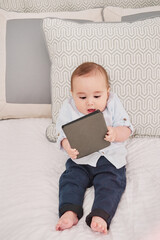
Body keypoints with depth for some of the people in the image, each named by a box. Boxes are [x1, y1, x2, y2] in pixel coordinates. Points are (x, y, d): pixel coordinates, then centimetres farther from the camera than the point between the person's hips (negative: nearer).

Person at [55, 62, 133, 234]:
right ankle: (69, 212, -24)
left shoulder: (113, 105, -6)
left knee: (110, 183, -21)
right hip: (80, 160, 2)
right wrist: (67, 146, -29)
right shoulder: (68, 109, -4)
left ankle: (100, 216, -30)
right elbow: (62, 134, -5)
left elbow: (127, 129, -7)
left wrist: (116, 133, -32)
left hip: (110, 159, -2)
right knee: (70, 179, -17)